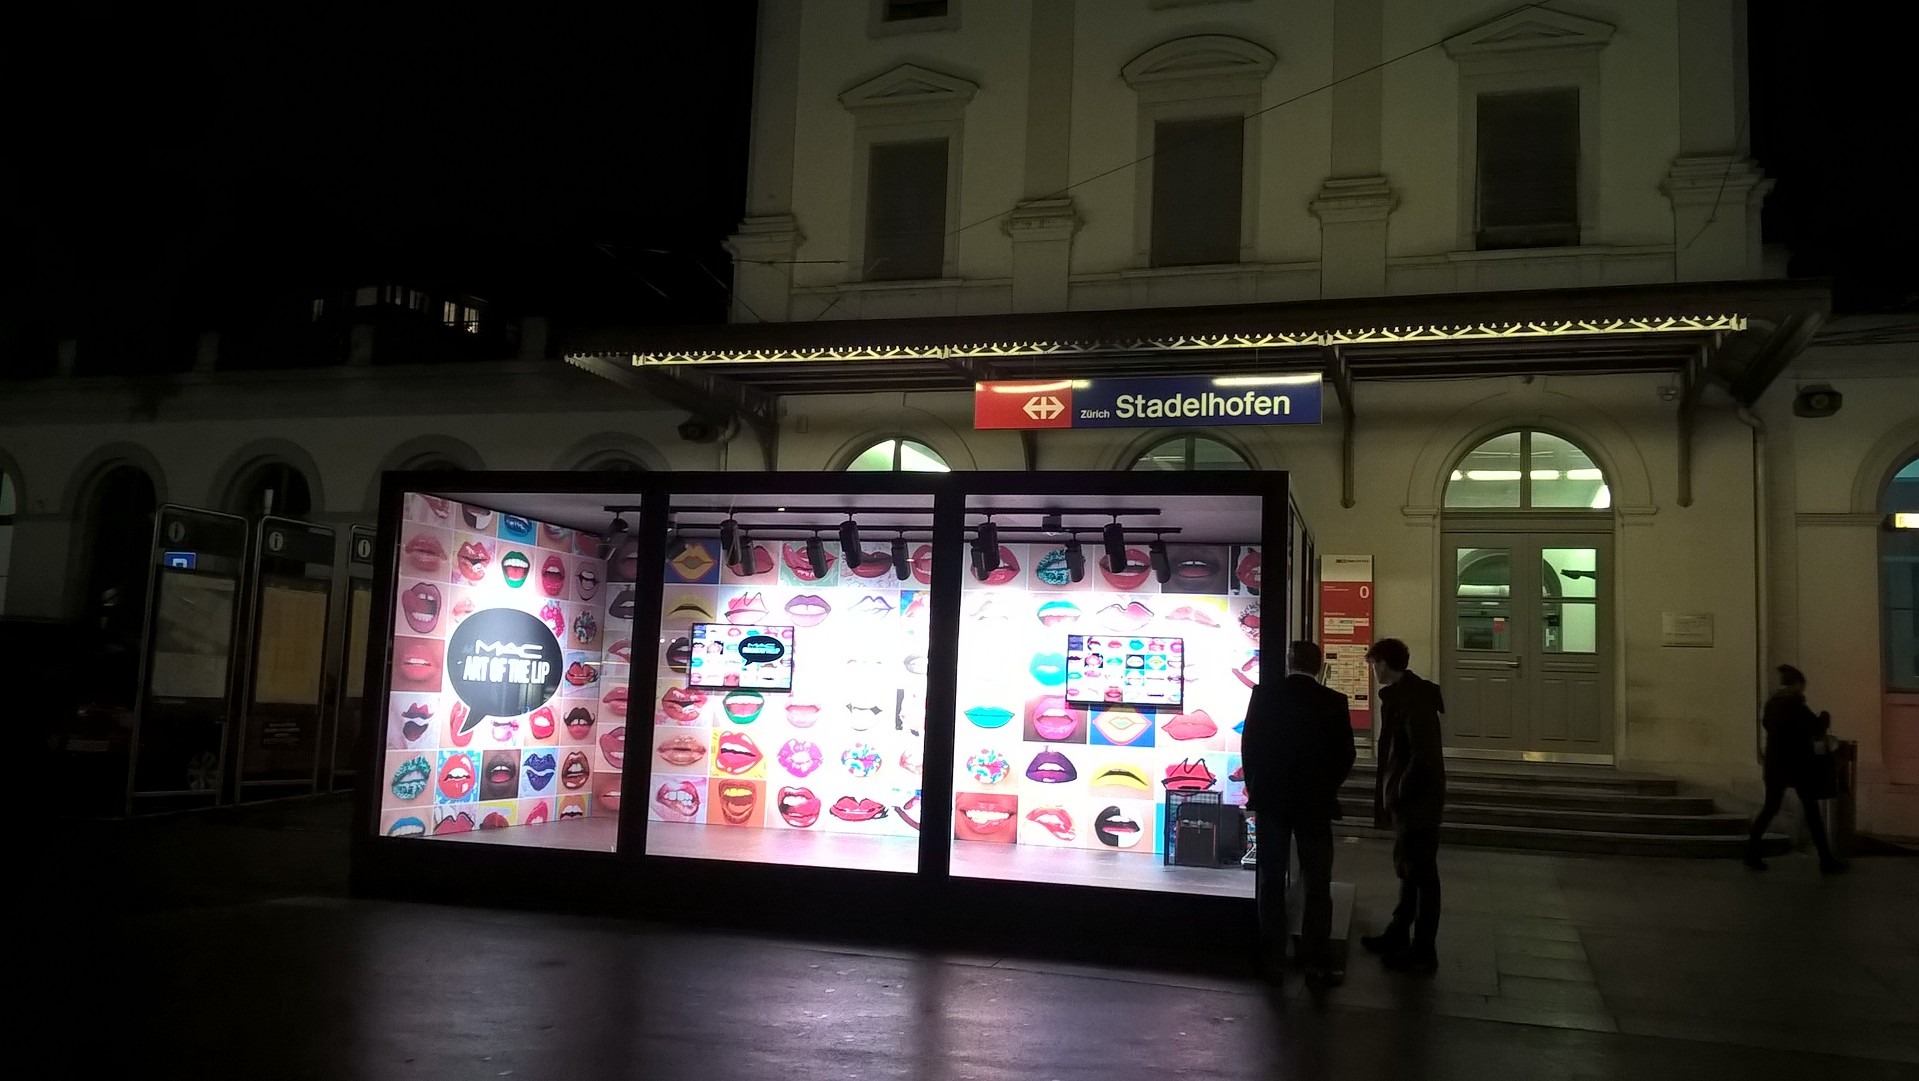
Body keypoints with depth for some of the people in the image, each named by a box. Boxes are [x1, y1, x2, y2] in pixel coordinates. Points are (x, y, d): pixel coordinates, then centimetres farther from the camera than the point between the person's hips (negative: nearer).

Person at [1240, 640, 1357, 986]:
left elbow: (1248, 748, -3)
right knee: (1316, 886, 6)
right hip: (1315, 803, -1)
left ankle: (1271, 957, 12)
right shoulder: (1333, 702, -7)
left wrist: (1255, 788, 10)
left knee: (1271, 883, 9)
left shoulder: (1264, 695, -5)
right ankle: (1316, 962, 6)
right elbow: (1345, 756, -3)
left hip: (1271, 801, 1)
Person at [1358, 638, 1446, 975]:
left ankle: (1423, 952, 8)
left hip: (1417, 800, -10)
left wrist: (1398, 793, -17)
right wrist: (1389, 794, 13)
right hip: (1408, 799, 10)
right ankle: (1398, 934, 31)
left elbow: (1423, 754, -25)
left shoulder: (1412, 697, -19)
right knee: (1407, 869, 19)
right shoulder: (1401, 694, 11)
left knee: (1421, 873, -1)